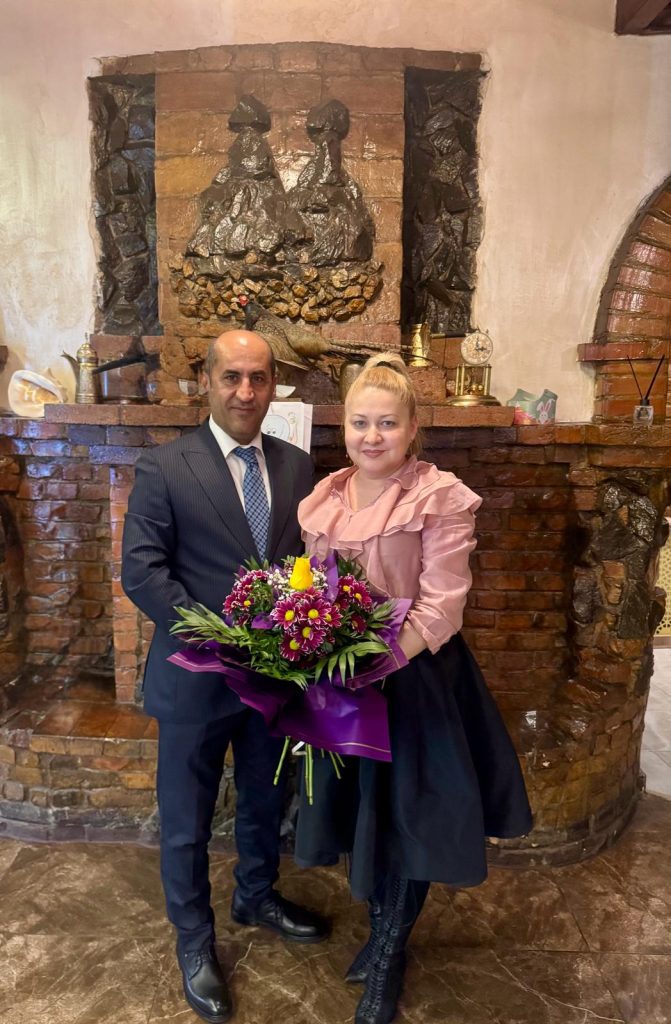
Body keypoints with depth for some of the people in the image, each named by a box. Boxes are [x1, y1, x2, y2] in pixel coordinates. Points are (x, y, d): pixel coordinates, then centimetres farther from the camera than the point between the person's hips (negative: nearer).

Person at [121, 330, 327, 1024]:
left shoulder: (297, 466, 2)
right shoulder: (163, 468, -11)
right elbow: (141, 572, -15)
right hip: (196, 676, -4)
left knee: (265, 801, 24)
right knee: (187, 821, 15)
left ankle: (256, 897, 52)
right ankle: (194, 939, 42)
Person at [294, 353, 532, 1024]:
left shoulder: (441, 498, -15)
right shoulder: (322, 501, 3)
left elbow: (439, 606, -19)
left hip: (412, 680, -5)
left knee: (407, 816, 12)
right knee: (360, 810, 20)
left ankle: (388, 956, 39)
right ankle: (381, 930, 48)